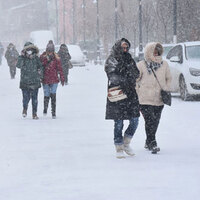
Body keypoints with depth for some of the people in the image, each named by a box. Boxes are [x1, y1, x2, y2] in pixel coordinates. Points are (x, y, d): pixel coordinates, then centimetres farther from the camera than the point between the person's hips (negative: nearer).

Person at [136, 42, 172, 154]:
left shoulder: (164, 64, 6)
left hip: (159, 99, 4)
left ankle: (148, 142, 26)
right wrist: (138, 94, -3)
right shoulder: (141, 65, -4)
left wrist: (166, 90, 6)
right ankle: (152, 144, -11)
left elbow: (168, 78, 19)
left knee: (155, 122, 10)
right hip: (145, 99, -4)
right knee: (150, 121, -13)